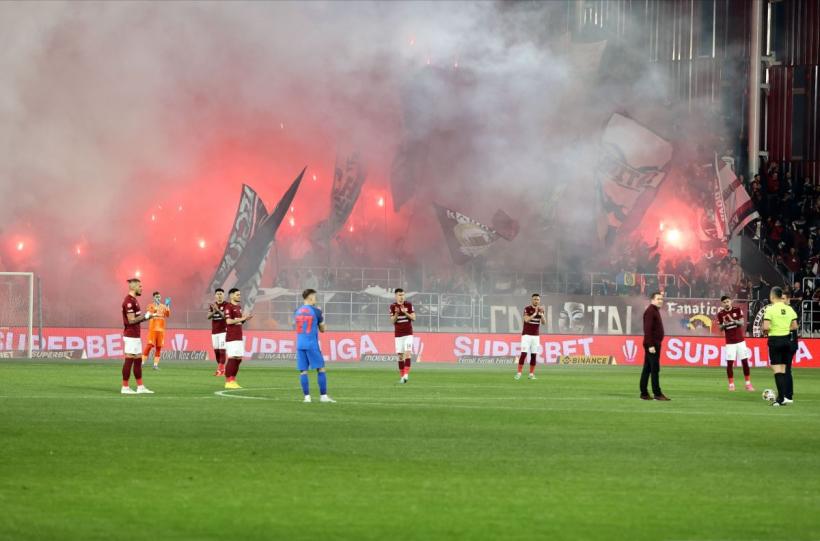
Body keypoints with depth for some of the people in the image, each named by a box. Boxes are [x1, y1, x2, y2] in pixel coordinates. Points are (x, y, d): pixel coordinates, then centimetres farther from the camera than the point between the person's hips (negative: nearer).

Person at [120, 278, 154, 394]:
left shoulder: (134, 300, 15)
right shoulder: (129, 301, -16)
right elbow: (131, 320, -20)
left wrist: (146, 316, 10)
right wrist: (145, 316, -14)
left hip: (136, 336, 10)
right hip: (131, 336, -10)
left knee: (138, 361, 11)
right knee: (129, 360, -5)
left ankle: (140, 387, 14)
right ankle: (125, 387, 0)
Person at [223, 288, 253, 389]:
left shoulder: (239, 307, 18)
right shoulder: (228, 307, -9)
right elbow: (228, 321, -19)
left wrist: (246, 318, 6)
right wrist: (242, 318, -16)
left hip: (239, 337, 9)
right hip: (231, 338, -9)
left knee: (238, 359, 7)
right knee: (232, 358, -10)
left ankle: (233, 380, 13)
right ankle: (228, 382, -7)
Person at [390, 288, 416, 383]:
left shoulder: (409, 305, 0)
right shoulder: (393, 306, 0)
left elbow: (413, 318, -2)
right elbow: (392, 321, -2)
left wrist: (405, 313, -17)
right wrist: (396, 314, -21)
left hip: (408, 334, -1)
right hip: (398, 334, 1)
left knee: (407, 353, -15)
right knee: (400, 355, 1)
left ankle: (406, 375, -20)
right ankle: (402, 376, 8)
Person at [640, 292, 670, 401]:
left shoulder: (655, 311, 18)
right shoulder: (650, 311, -13)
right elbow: (647, 329, -21)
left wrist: (651, 344, 16)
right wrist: (650, 345, -25)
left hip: (654, 344, 10)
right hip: (652, 345, -10)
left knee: (647, 369, 9)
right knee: (655, 369, -9)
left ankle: (644, 393, 11)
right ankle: (657, 393, -9)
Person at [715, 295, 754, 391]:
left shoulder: (737, 310, 0)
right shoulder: (720, 314, 0)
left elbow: (742, 323, -4)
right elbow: (720, 328, 4)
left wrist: (734, 321, -24)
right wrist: (724, 325, -18)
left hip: (740, 340, 0)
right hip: (729, 342, 0)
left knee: (745, 362, 0)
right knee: (729, 363, -6)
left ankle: (748, 384, 8)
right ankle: (731, 384, 3)